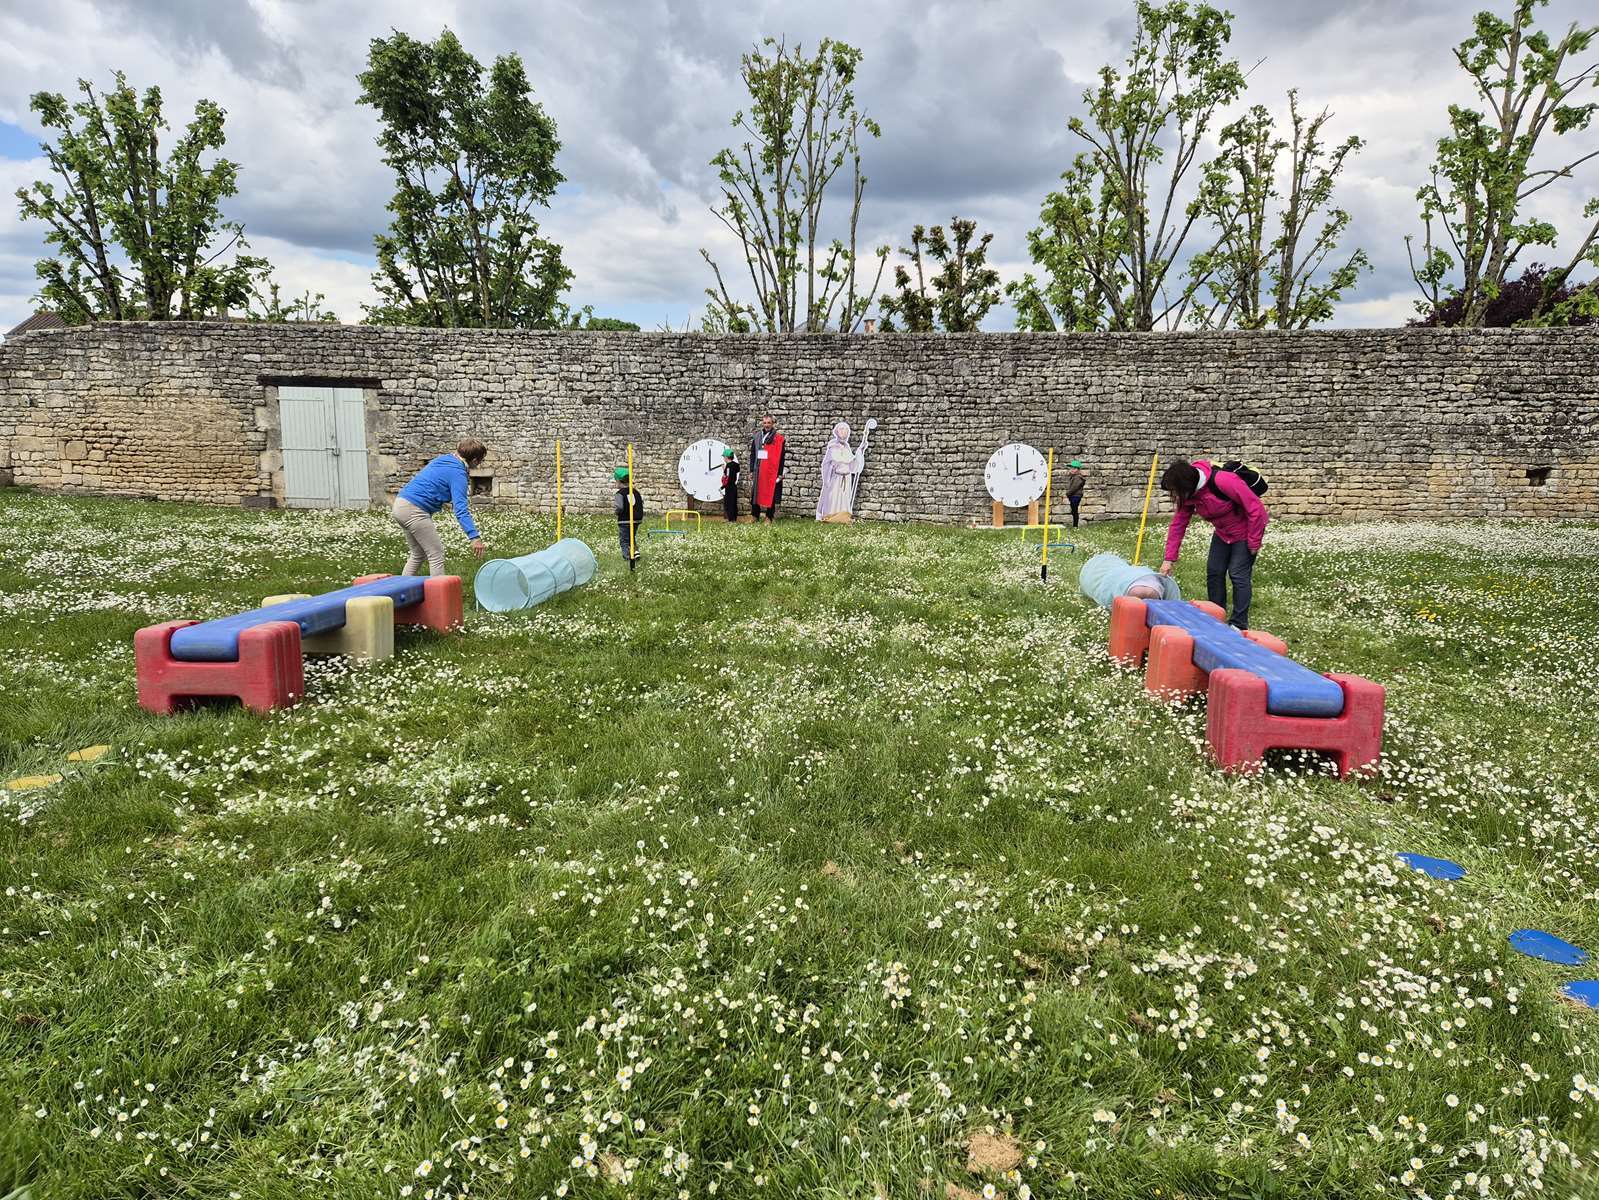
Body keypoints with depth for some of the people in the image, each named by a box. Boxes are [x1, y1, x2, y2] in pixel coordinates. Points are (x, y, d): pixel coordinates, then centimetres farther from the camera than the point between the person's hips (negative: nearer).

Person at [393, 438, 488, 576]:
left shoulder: (443, 459, 14)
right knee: (436, 554, -2)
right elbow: (461, 510, -23)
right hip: (414, 510, -9)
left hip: (400, 504, 9)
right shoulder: (457, 474, -13)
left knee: (418, 554, 20)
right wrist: (475, 537, -31)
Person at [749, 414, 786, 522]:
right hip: (758, 470, 4)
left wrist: (780, 473, -7)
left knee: (770, 494, 0)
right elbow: (752, 455, 13)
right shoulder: (757, 436, 10)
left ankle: (769, 517, 6)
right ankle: (755, 516, 15)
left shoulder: (778, 438, -2)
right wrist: (751, 470, 9)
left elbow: (781, 457, -3)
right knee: (755, 493, 6)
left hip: (772, 471, -4)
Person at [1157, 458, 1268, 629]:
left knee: (1238, 574, -9)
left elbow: (1255, 508, -29)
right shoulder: (1188, 494, -12)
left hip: (1245, 531, -7)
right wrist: (1169, 559, -10)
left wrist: (1253, 543, -21)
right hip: (1222, 533, 7)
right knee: (1214, 571, 6)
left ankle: (1239, 624, 1)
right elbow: (1178, 524, -6)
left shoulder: (1222, 481, -35)